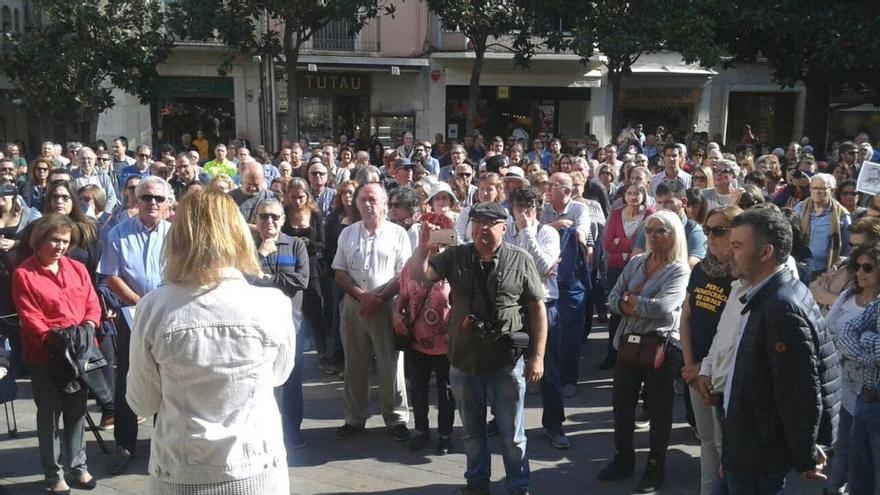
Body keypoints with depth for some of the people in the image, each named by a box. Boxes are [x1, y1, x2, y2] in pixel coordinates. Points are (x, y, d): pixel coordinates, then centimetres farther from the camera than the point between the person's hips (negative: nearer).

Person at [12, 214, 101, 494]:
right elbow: (29, 318, -13)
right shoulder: (24, 274, -8)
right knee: (49, 414, 7)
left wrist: (89, 325, -12)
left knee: (77, 411, 14)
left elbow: (92, 304, 7)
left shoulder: (77, 269, 8)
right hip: (45, 355, -4)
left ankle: (78, 466, 27)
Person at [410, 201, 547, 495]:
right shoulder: (456, 256, 1)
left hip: (506, 361, -3)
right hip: (464, 360, 3)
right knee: (472, 431, 19)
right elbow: (419, 275, -4)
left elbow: (538, 308, -4)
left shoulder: (520, 260, -6)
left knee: (512, 434, 9)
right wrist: (424, 246, -20)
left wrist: (537, 356, -7)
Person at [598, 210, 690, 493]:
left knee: (658, 409, 7)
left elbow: (662, 308, -23)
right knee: (622, 403, 14)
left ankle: (656, 469, 23)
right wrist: (641, 307, -14)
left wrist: (631, 300, -9)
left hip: (661, 345, -6)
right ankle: (623, 460, 31)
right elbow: (613, 299, 4)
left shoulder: (680, 271, -10)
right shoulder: (636, 263, 8)